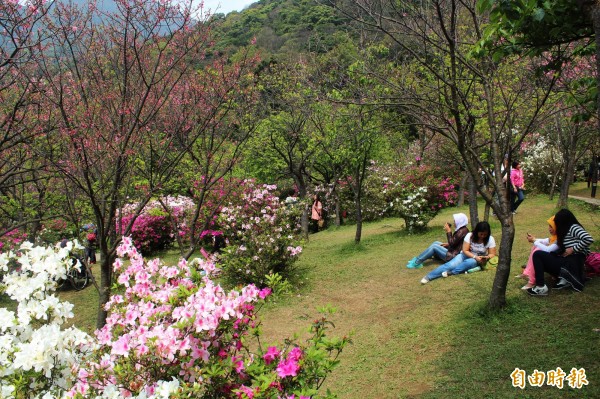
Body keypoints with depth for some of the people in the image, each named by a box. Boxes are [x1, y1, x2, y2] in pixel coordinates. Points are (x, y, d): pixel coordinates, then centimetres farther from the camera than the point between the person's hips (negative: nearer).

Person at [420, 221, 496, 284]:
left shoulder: (490, 239, -12)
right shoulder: (470, 235, -13)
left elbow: (492, 254, -9)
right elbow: (465, 251, -13)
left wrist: (487, 257, -31)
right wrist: (475, 257, -27)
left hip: (477, 260, 0)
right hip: (466, 255, 1)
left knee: (470, 262, -40)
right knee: (450, 264, -27)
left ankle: (451, 272, -39)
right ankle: (428, 277, -31)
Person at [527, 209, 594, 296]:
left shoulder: (574, 228, -9)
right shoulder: (567, 231, 18)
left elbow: (589, 239, -25)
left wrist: (573, 249, -18)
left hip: (571, 264, -10)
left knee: (537, 255, -14)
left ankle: (541, 287, -17)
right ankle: (564, 279, 6)